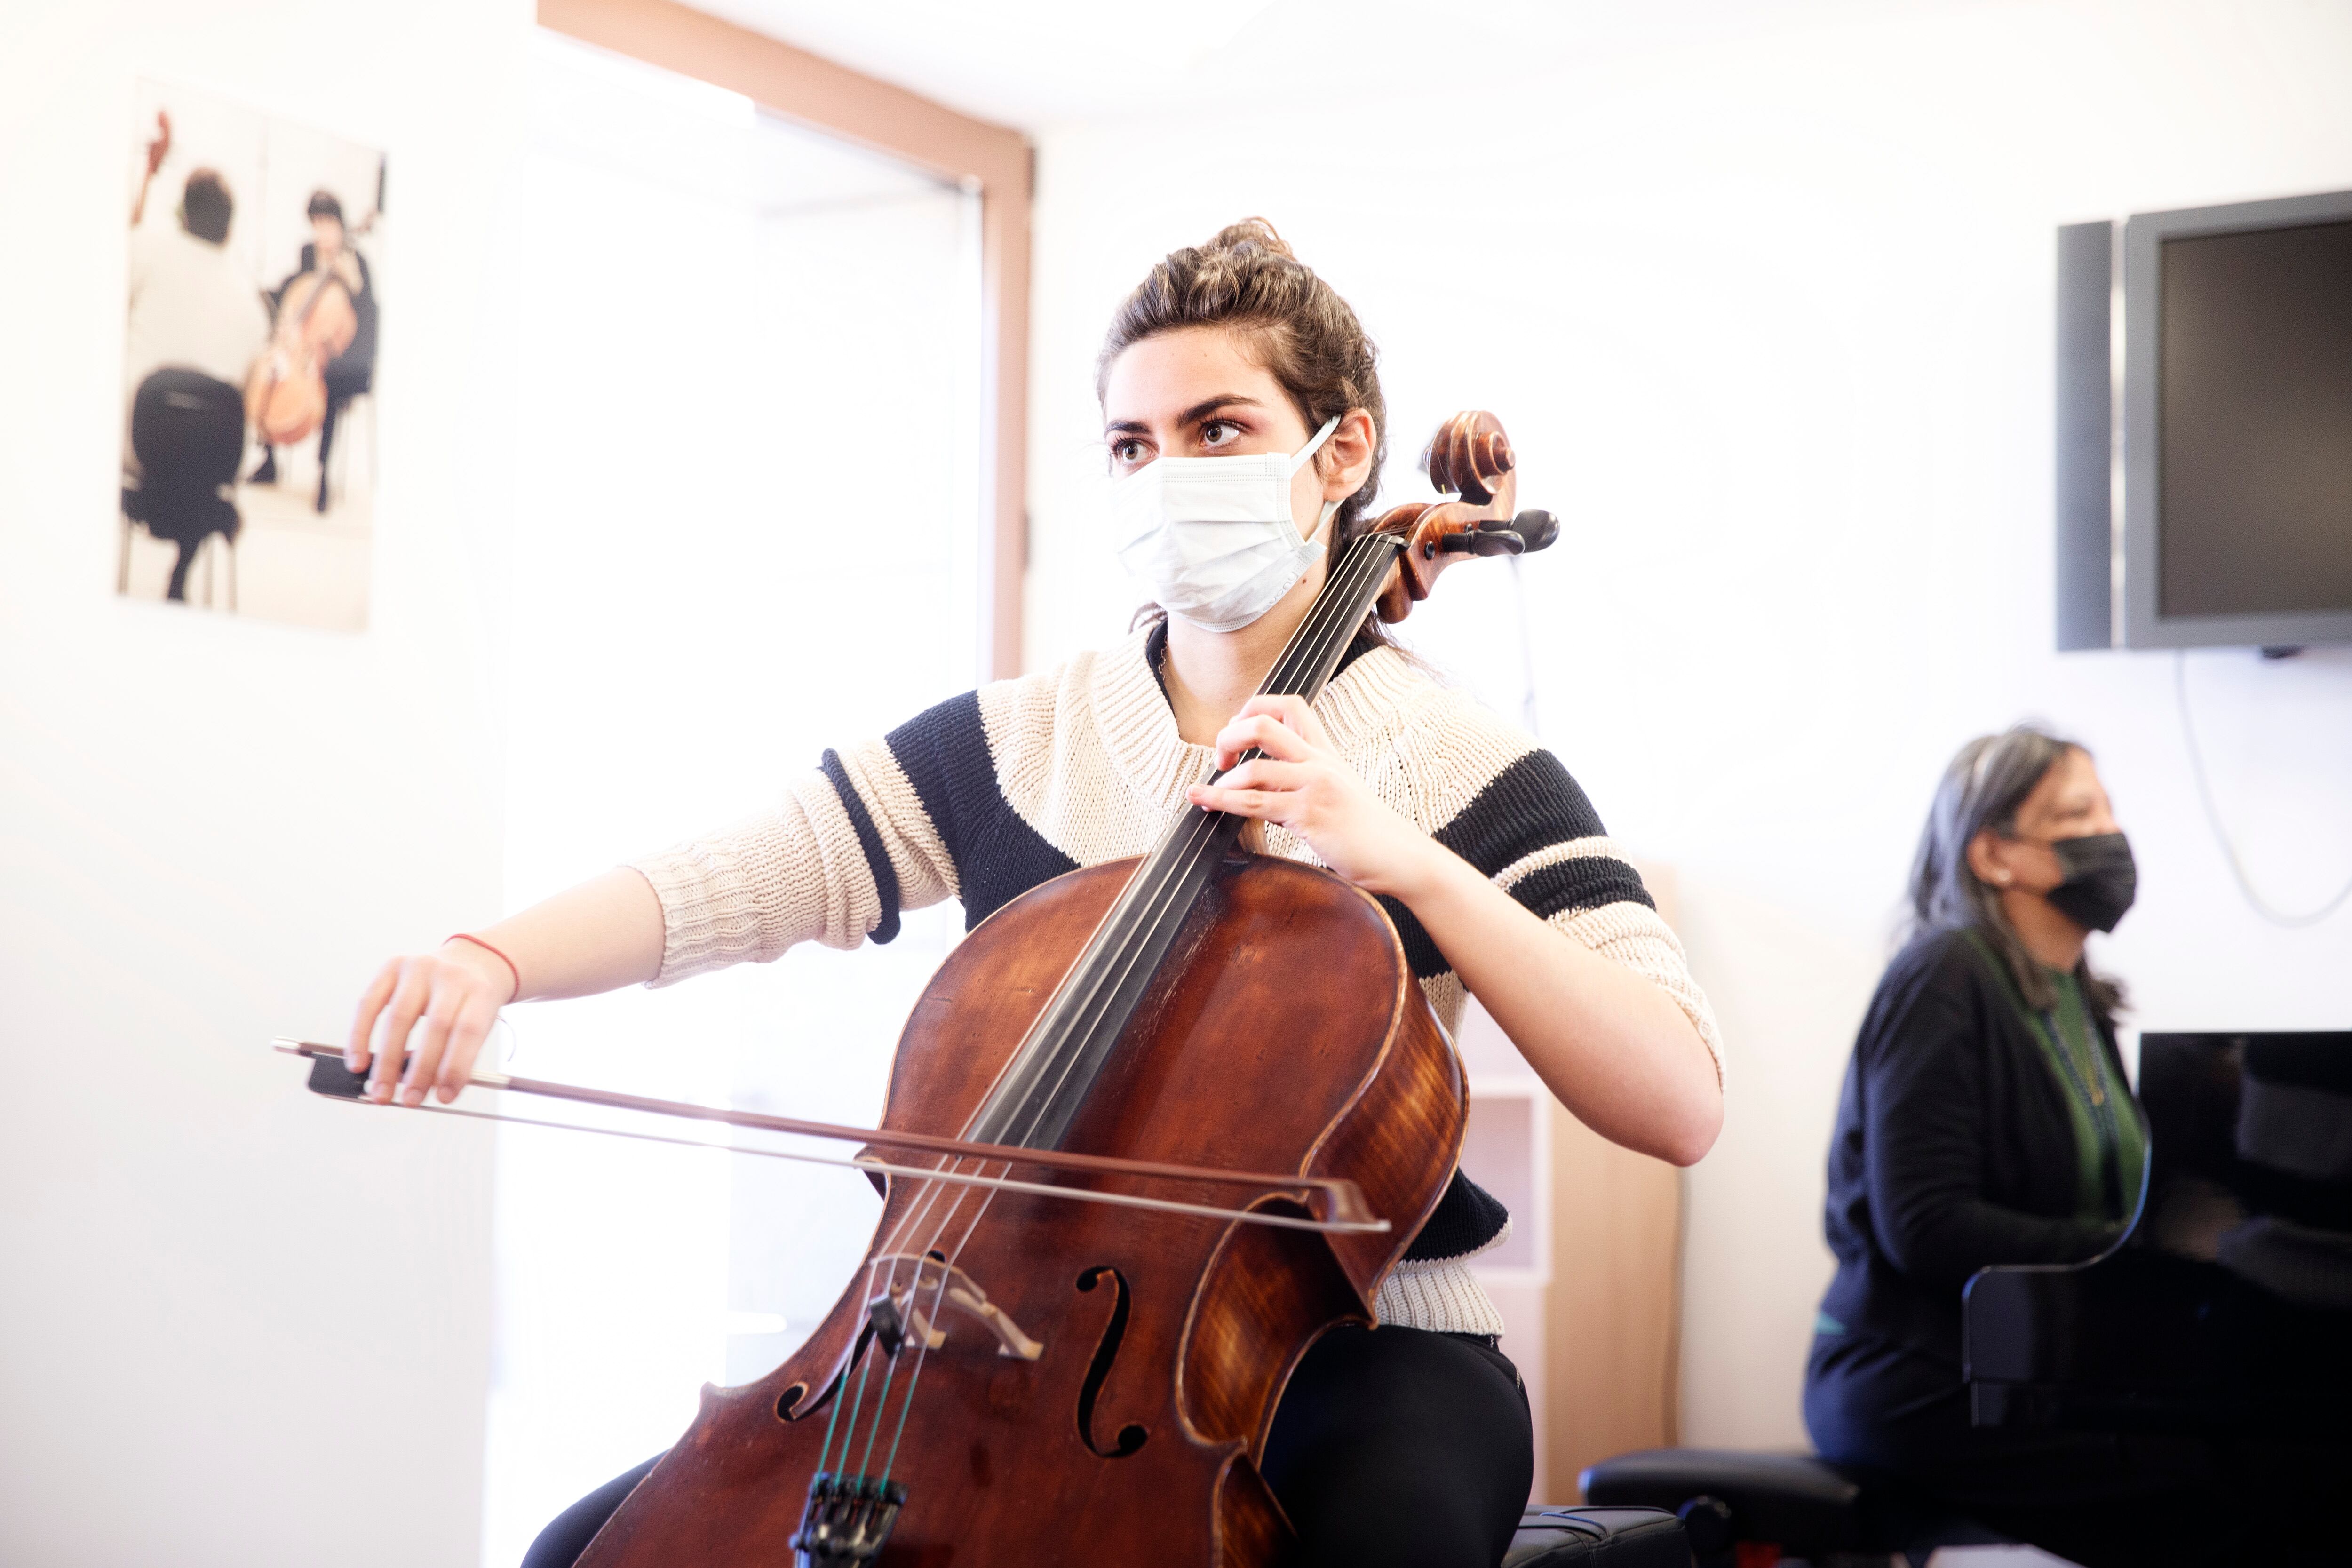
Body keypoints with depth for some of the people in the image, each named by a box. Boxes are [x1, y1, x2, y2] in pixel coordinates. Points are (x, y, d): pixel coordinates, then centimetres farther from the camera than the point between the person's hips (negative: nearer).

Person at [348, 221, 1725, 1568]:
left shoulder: (1458, 770, -2)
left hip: (1353, 1348, -3)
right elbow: (711, 887, -1)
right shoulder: (1009, 744, 8)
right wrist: (488, 961, -21)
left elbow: (1683, 1105, -13)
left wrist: (1413, 864, -21)